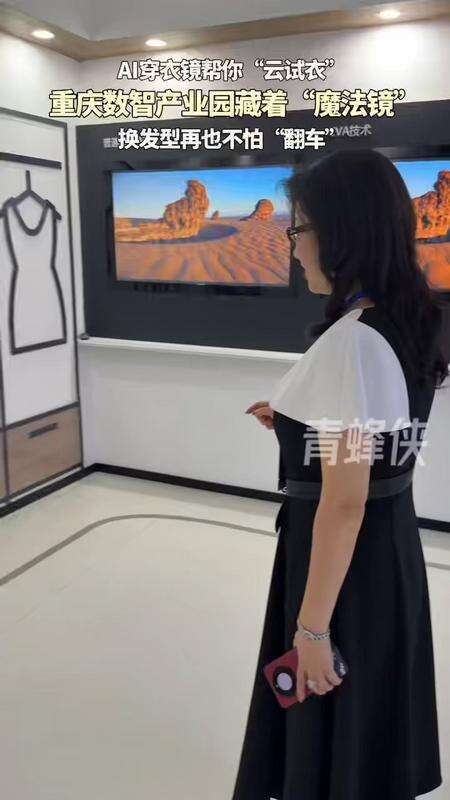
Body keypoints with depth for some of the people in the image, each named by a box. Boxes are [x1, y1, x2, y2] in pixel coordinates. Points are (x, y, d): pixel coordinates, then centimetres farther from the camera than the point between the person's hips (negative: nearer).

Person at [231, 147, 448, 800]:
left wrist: (312, 626, -18)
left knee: (333, 730, 16)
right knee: (373, 717, 28)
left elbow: (344, 503, -26)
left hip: (350, 554, -9)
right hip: (392, 541, 9)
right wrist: (300, 425, 12)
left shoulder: (351, 342, -27)